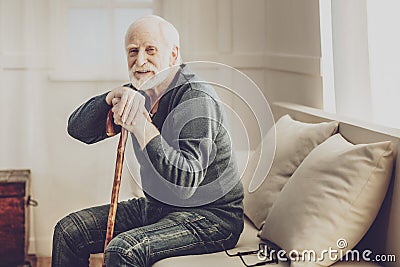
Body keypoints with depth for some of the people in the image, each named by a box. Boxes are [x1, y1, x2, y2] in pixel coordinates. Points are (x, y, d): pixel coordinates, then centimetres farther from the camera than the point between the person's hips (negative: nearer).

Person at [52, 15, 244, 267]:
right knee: (69, 230, 4)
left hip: (210, 216, -8)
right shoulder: (139, 94, 5)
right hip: (156, 206, 9)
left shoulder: (197, 100, -20)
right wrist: (113, 97, -18)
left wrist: (142, 127, -29)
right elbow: (78, 129, 0)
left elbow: (185, 183, -30)